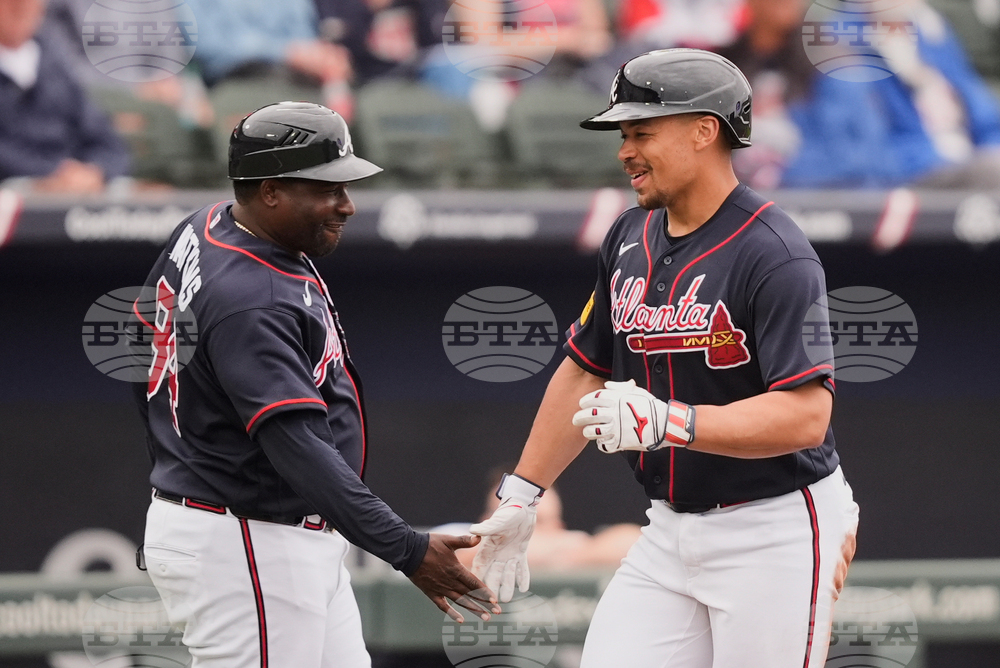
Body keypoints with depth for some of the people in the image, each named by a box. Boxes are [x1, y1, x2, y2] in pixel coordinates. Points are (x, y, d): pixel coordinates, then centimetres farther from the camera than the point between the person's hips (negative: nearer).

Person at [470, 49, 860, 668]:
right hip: (671, 532, 7)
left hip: (774, 536, -7)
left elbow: (805, 417, -25)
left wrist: (668, 422, -35)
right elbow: (585, 372, 19)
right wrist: (521, 496, 18)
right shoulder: (630, 239, 8)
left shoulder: (776, 256, -17)